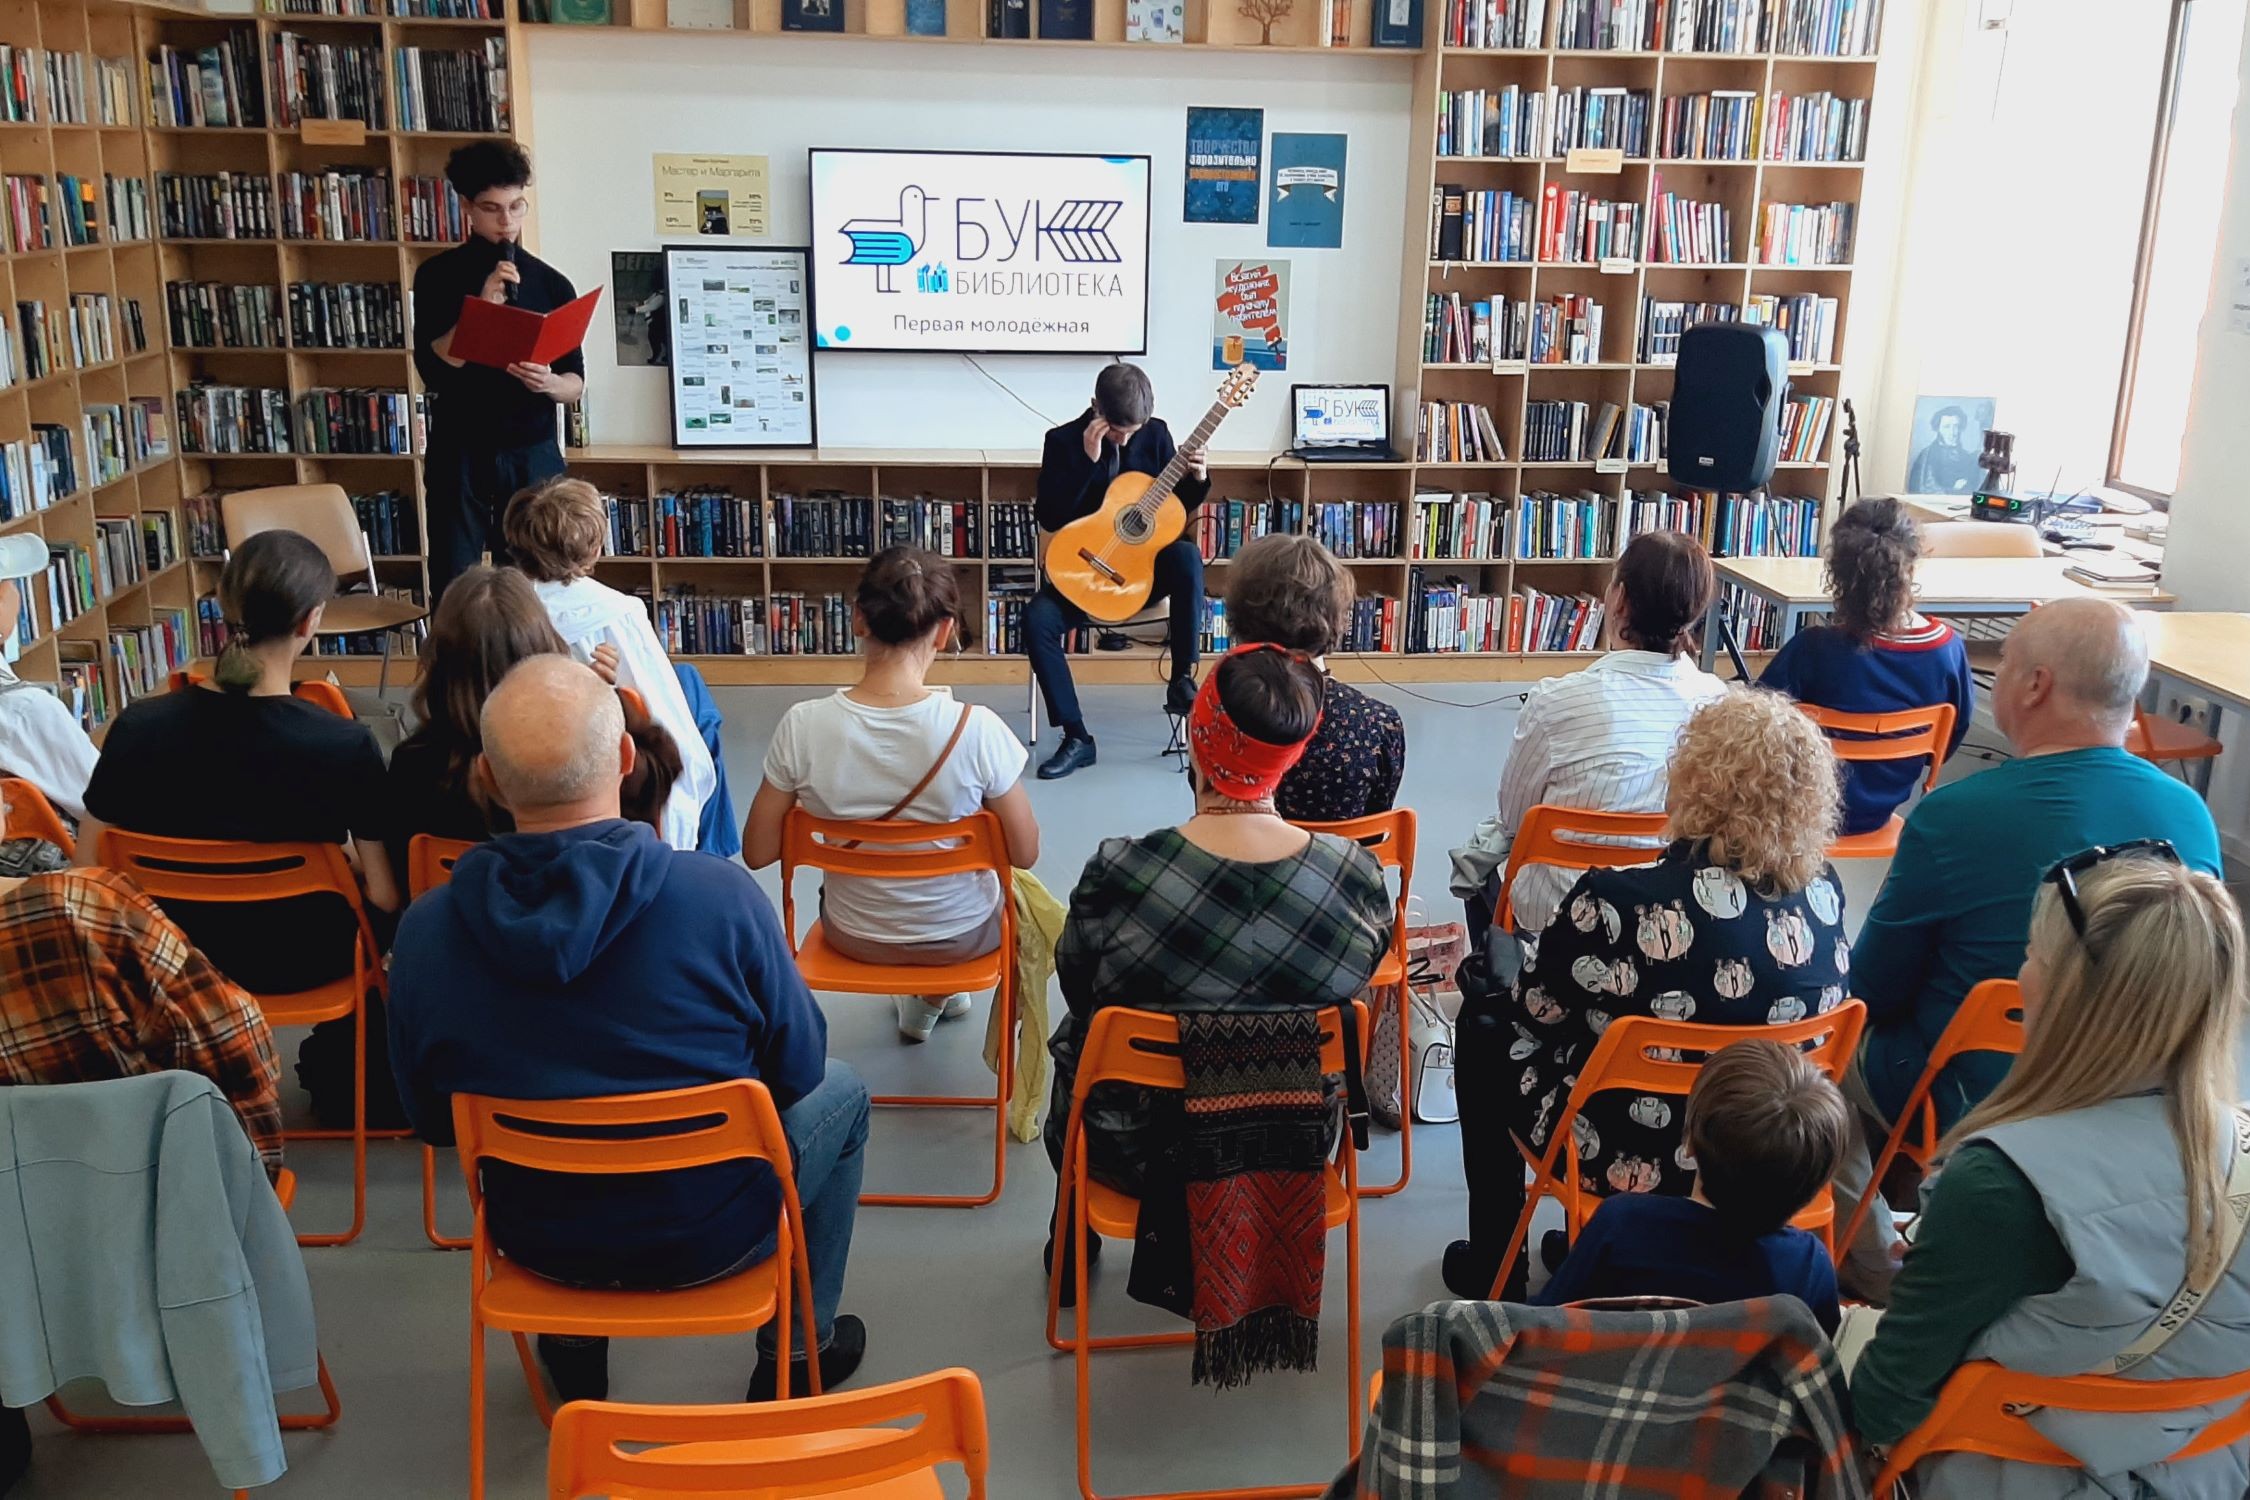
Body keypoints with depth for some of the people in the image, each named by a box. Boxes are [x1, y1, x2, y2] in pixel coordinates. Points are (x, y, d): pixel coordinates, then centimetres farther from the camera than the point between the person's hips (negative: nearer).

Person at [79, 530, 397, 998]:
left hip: (177, 960, 3)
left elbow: (90, 870, -5)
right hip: (302, 963, -3)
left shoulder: (138, 728, -18)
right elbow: (387, 897, -19)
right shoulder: (346, 746, -27)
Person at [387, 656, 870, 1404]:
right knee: (842, 1096, 25)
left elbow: (432, 1119, -3)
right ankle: (797, 1350, 34)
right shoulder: (721, 897, -28)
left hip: (536, 1241, 3)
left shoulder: (423, 930, -18)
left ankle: (575, 1349, 46)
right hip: (710, 1238, -3)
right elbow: (797, 1069, -13)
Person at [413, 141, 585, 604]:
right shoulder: (439, 276, 1)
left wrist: (549, 383, -16)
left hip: (533, 456, 1)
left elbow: (576, 382, 6)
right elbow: (433, 369, -10)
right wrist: (482, 303, -18)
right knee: (453, 591, 0)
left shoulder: (551, 283, 6)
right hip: (460, 455, -1)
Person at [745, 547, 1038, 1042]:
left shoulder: (802, 726, -23)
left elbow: (758, 853, -11)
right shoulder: (976, 728, -28)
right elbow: (1025, 853, -15)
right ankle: (935, 996, 52)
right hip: (960, 937, -2)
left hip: (852, 937, 2)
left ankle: (923, 997, 56)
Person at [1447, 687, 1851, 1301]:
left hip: (1628, 1158, -6)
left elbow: (1536, 1007, -12)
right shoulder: (1824, 890, -12)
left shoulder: (1620, 903, -29)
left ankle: (1492, 1269, 33)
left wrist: (1531, 951, 11)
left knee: (1486, 1027, 21)